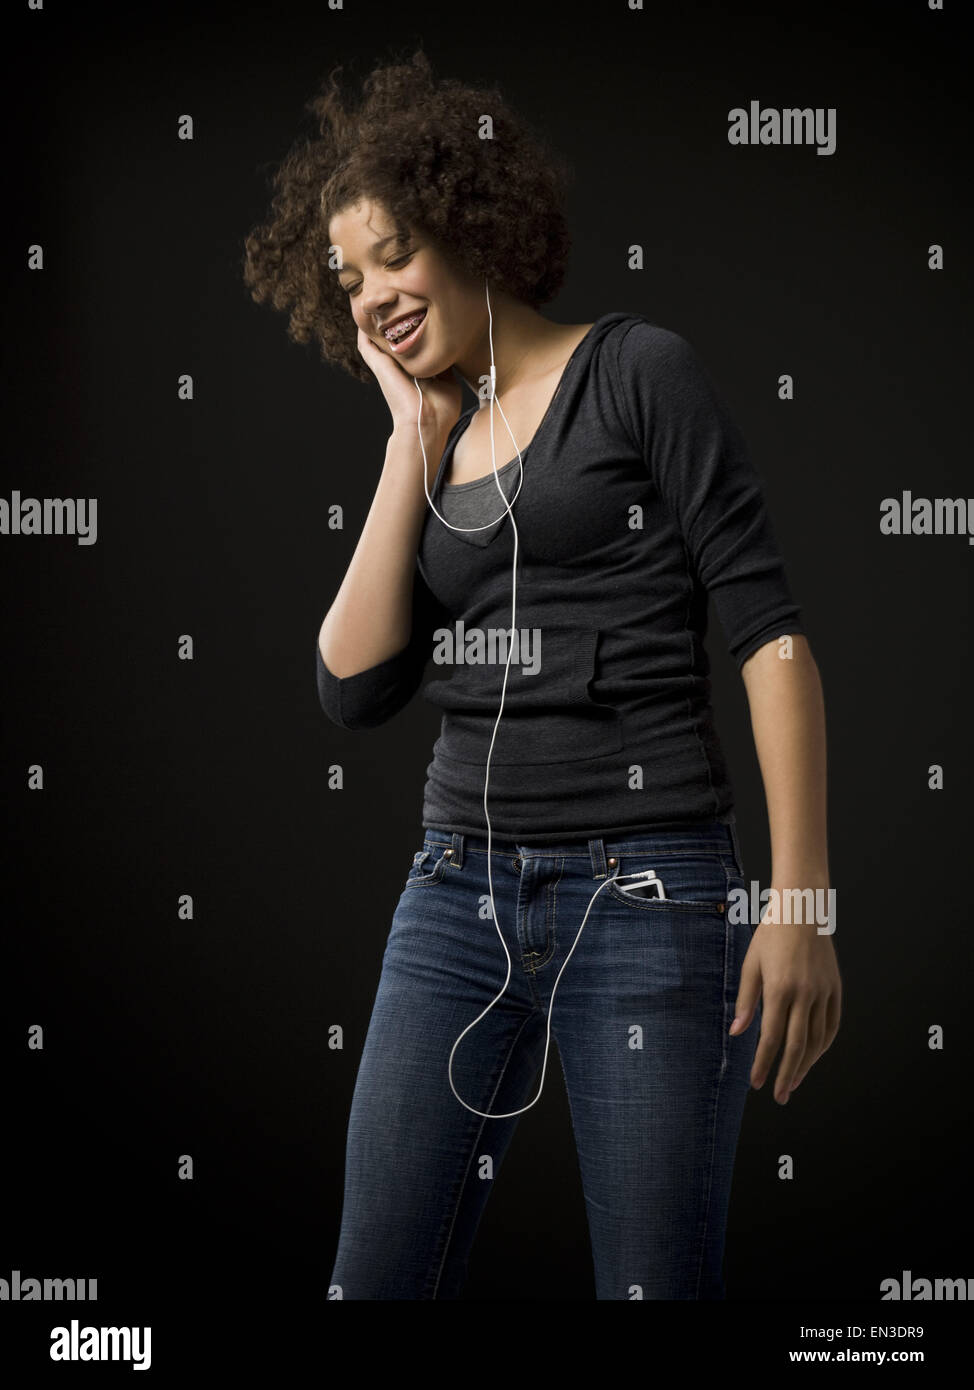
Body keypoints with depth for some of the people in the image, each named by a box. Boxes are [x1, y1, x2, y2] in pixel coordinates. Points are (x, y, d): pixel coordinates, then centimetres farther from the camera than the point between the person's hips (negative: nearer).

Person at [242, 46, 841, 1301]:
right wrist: (416, 442, 5)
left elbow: (768, 632, -6)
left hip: (644, 891, -5)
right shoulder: (436, 453, 17)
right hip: (459, 892, 6)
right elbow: (355, 689, 3)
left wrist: (800, 900, -14)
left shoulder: (634, 372, 0)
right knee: (375, 1275, 4)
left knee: (654, 1286, -1)